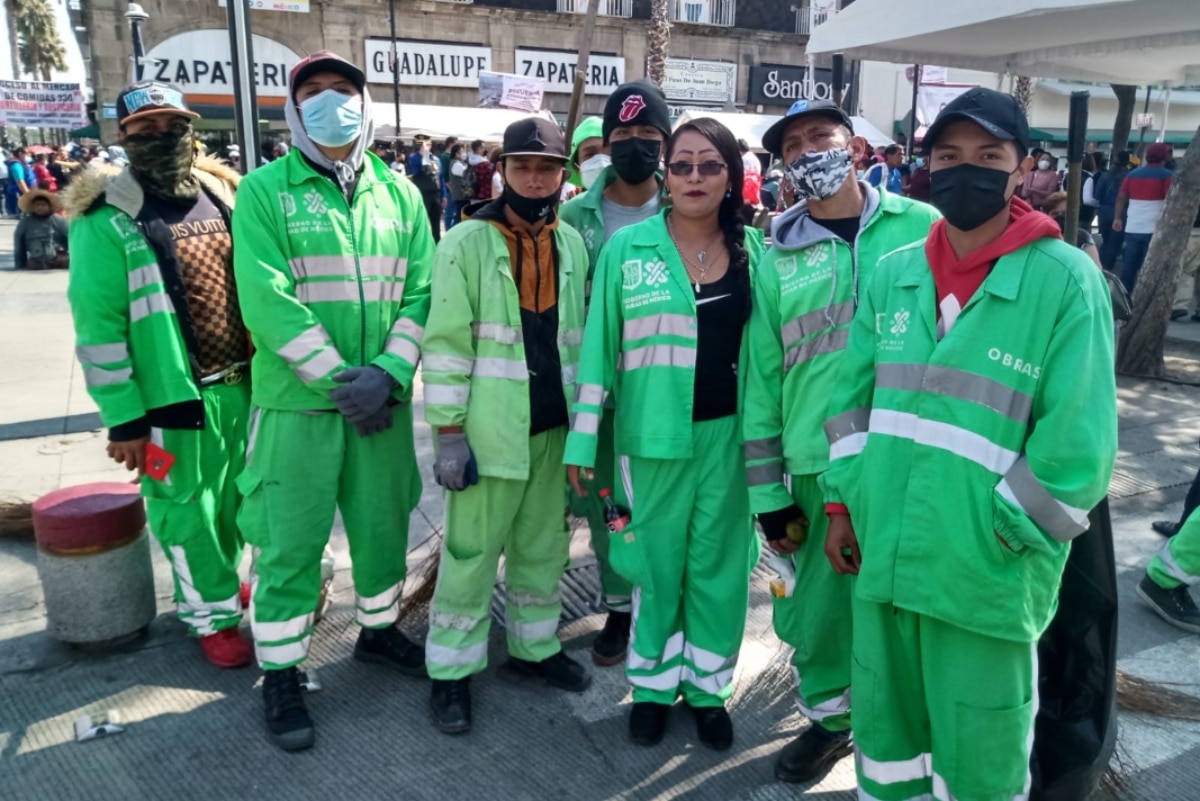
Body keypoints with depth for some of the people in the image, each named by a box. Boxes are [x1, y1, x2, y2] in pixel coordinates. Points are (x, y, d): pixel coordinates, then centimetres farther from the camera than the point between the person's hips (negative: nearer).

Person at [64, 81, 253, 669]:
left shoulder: (222, 194, 6)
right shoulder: (106, 220, -11)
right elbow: (99, 329, -12)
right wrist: (124, 420, -13)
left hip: (241, 385, 6)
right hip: (174, 397, -5)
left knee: (232, 499, 20)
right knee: (187, 511, 8)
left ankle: (221, 579, 44)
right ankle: (212, 614, 27)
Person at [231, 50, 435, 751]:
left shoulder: (399, 192, 7)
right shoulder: (264, 191, -4)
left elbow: (422, 291, 1)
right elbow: (268, 302, -13)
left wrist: (389, 373, -13)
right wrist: (340, 379, -16)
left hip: (383, 398, 4)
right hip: (298, 402, -3)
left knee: (384, 524, 16)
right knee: (290, 542, 4)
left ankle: (380, 629, 38)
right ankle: (281, 675, 22)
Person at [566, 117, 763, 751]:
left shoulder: (752, 250, 3)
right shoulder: (627, 247, -2)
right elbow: (599, 345, -1)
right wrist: (583, 438, -3)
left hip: (729, 434, 2)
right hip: (653, 435, -1)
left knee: (719, 563, 11)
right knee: (656, 563, 11)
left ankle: (709, 685, 31)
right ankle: (654, 683, 31)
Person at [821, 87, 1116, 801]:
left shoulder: (1067, 281, -10)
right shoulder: (893, 274, 4)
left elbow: (1076, 447, -12)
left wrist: (998, 540, -11)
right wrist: (843, 505, 8)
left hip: (988, 579, -4)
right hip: (883, 560, 4)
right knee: (885, 727, 22)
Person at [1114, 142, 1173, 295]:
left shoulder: (1133, 173, 10)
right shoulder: (1166, 175, -5)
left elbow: (1121, 197, 7)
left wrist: (1117, 218, 11)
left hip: (1132, 228, 5)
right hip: (1154, 229, -4)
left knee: (1130, 265, 9)